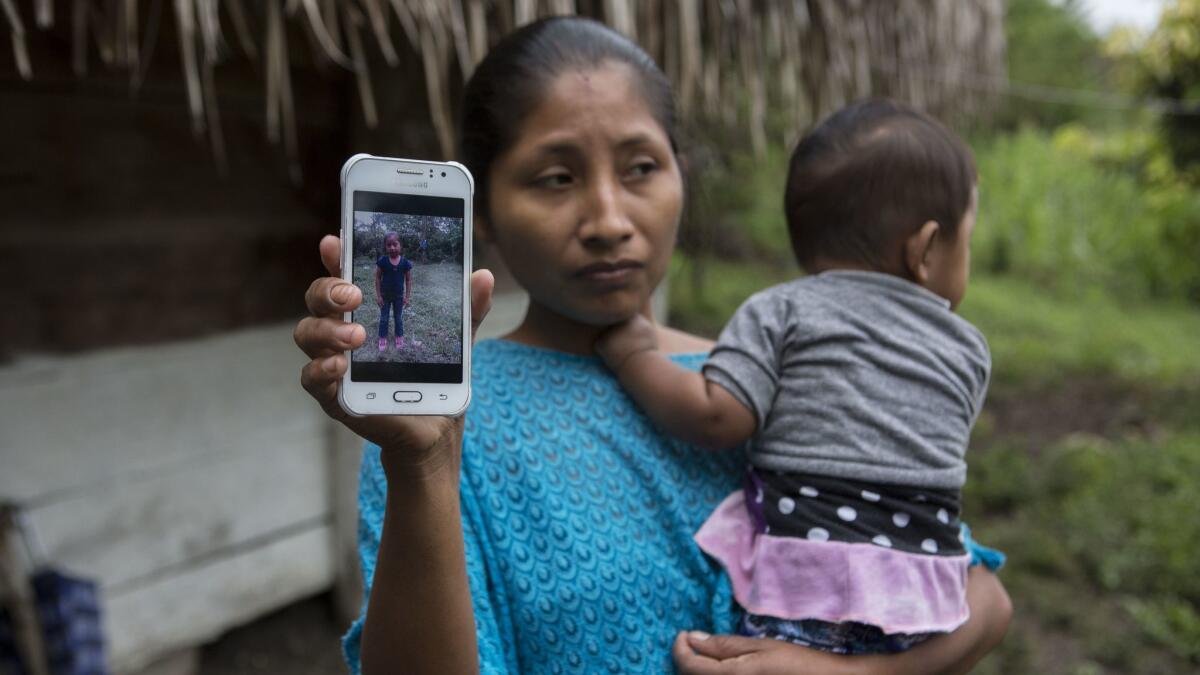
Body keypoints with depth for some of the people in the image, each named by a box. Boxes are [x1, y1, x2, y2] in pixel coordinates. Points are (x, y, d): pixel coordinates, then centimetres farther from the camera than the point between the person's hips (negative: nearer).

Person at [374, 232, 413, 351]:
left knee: (399, 318, 17)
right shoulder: (382, 261, -17)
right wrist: (378, 295, -9)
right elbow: (377, 278, -8)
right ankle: (383, 339, 25)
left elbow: (408, 280, -5)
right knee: (383, 318, 12)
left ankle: (399, 338, 32)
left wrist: (407, 296, -5)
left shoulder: (405, 262, -15)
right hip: (385, 295, 0)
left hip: (399, 295, 0)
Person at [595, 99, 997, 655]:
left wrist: (633, 354, 4)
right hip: (921, 604, 5)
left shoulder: (781, 311, 0)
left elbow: (717, 417, -10)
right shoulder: (970, 349, 14)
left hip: (801, 590, -5)